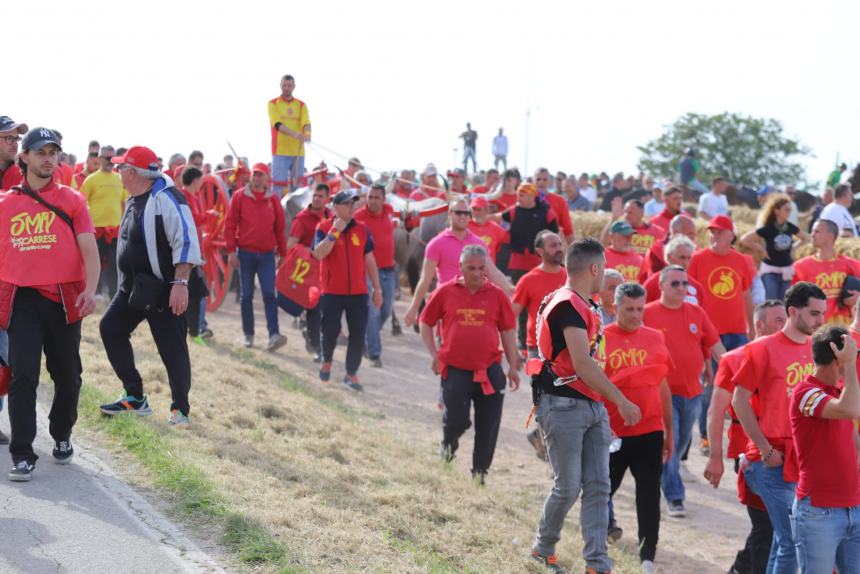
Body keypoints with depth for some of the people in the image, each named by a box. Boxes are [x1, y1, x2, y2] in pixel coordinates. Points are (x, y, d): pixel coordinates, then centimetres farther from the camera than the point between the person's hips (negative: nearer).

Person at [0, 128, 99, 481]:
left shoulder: (72, 200, 5)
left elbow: (89, 249, -2)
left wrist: (90, 289, -17)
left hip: (64, 298, 1)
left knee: (68, 376, 10)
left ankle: (62, 438, 33)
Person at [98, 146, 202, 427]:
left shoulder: (166, 198, -19)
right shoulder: (134, 199, 12)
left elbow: (186, 242, -24)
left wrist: (180, 283, -30)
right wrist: (128, 281, 24)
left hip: (163, 290, -10)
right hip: (133, 287, 10)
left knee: (172, 350, -5)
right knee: (110, 329, 8)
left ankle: (180, 409, 9)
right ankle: (135, 398, 14)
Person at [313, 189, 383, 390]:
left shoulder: (362, 229, 6)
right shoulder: (324, 228, -3)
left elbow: (369, 260, 11)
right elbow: (318, 254, -19)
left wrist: (377, 288, 10)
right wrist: (335, 231, -22)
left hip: (358, 292, 3)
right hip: (332, 292, -3)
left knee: (358, 334, 0)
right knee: (330, 331, 0)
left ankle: (351, 374, 10)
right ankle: (326, 361, 29)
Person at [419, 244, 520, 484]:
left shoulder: (496, 295, 2)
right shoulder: (445, 292, 0)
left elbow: (507, 331, 8)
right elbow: (426, 322, 10)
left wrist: (513, 366, 6)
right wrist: (434, 354, 1)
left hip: (489, 370, 1)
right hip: (455, 369, -1)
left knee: (488, 427, 4)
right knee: (456, 421, -5)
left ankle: (480, 471, 19)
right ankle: (449, 443, 30)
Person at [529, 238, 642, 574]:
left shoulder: (586, 306, 15)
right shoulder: (568, 305, -17)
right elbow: (582, 365, -23)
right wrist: (622, 401, -20)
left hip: (592, 406, 9)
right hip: (564, 405, -9)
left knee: (598, 486, 3)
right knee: (568, 486, 0)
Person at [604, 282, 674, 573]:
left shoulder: (655, 339, 5)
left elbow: (663, 387, 13)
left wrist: (669, 432, 15)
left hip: (650, 432, 2)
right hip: (611, 432, -2)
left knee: (649, 496, 1)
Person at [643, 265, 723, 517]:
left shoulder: (696, 313, 6)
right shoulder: (648, 314, -6)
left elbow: (715, 346, 9)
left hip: (692, 392, 5)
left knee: (681, 444, 16)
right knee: (669, 446, -8)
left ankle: (664, 480, 36)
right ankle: (675, 498, -3)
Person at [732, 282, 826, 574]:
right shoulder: (763, 348, -7)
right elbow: (739, 400, -7)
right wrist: (765, 449, -10)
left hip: (806, 460, 5)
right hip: (775, 462, -5)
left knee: (785, 537, 12)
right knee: (792, 541, -9)